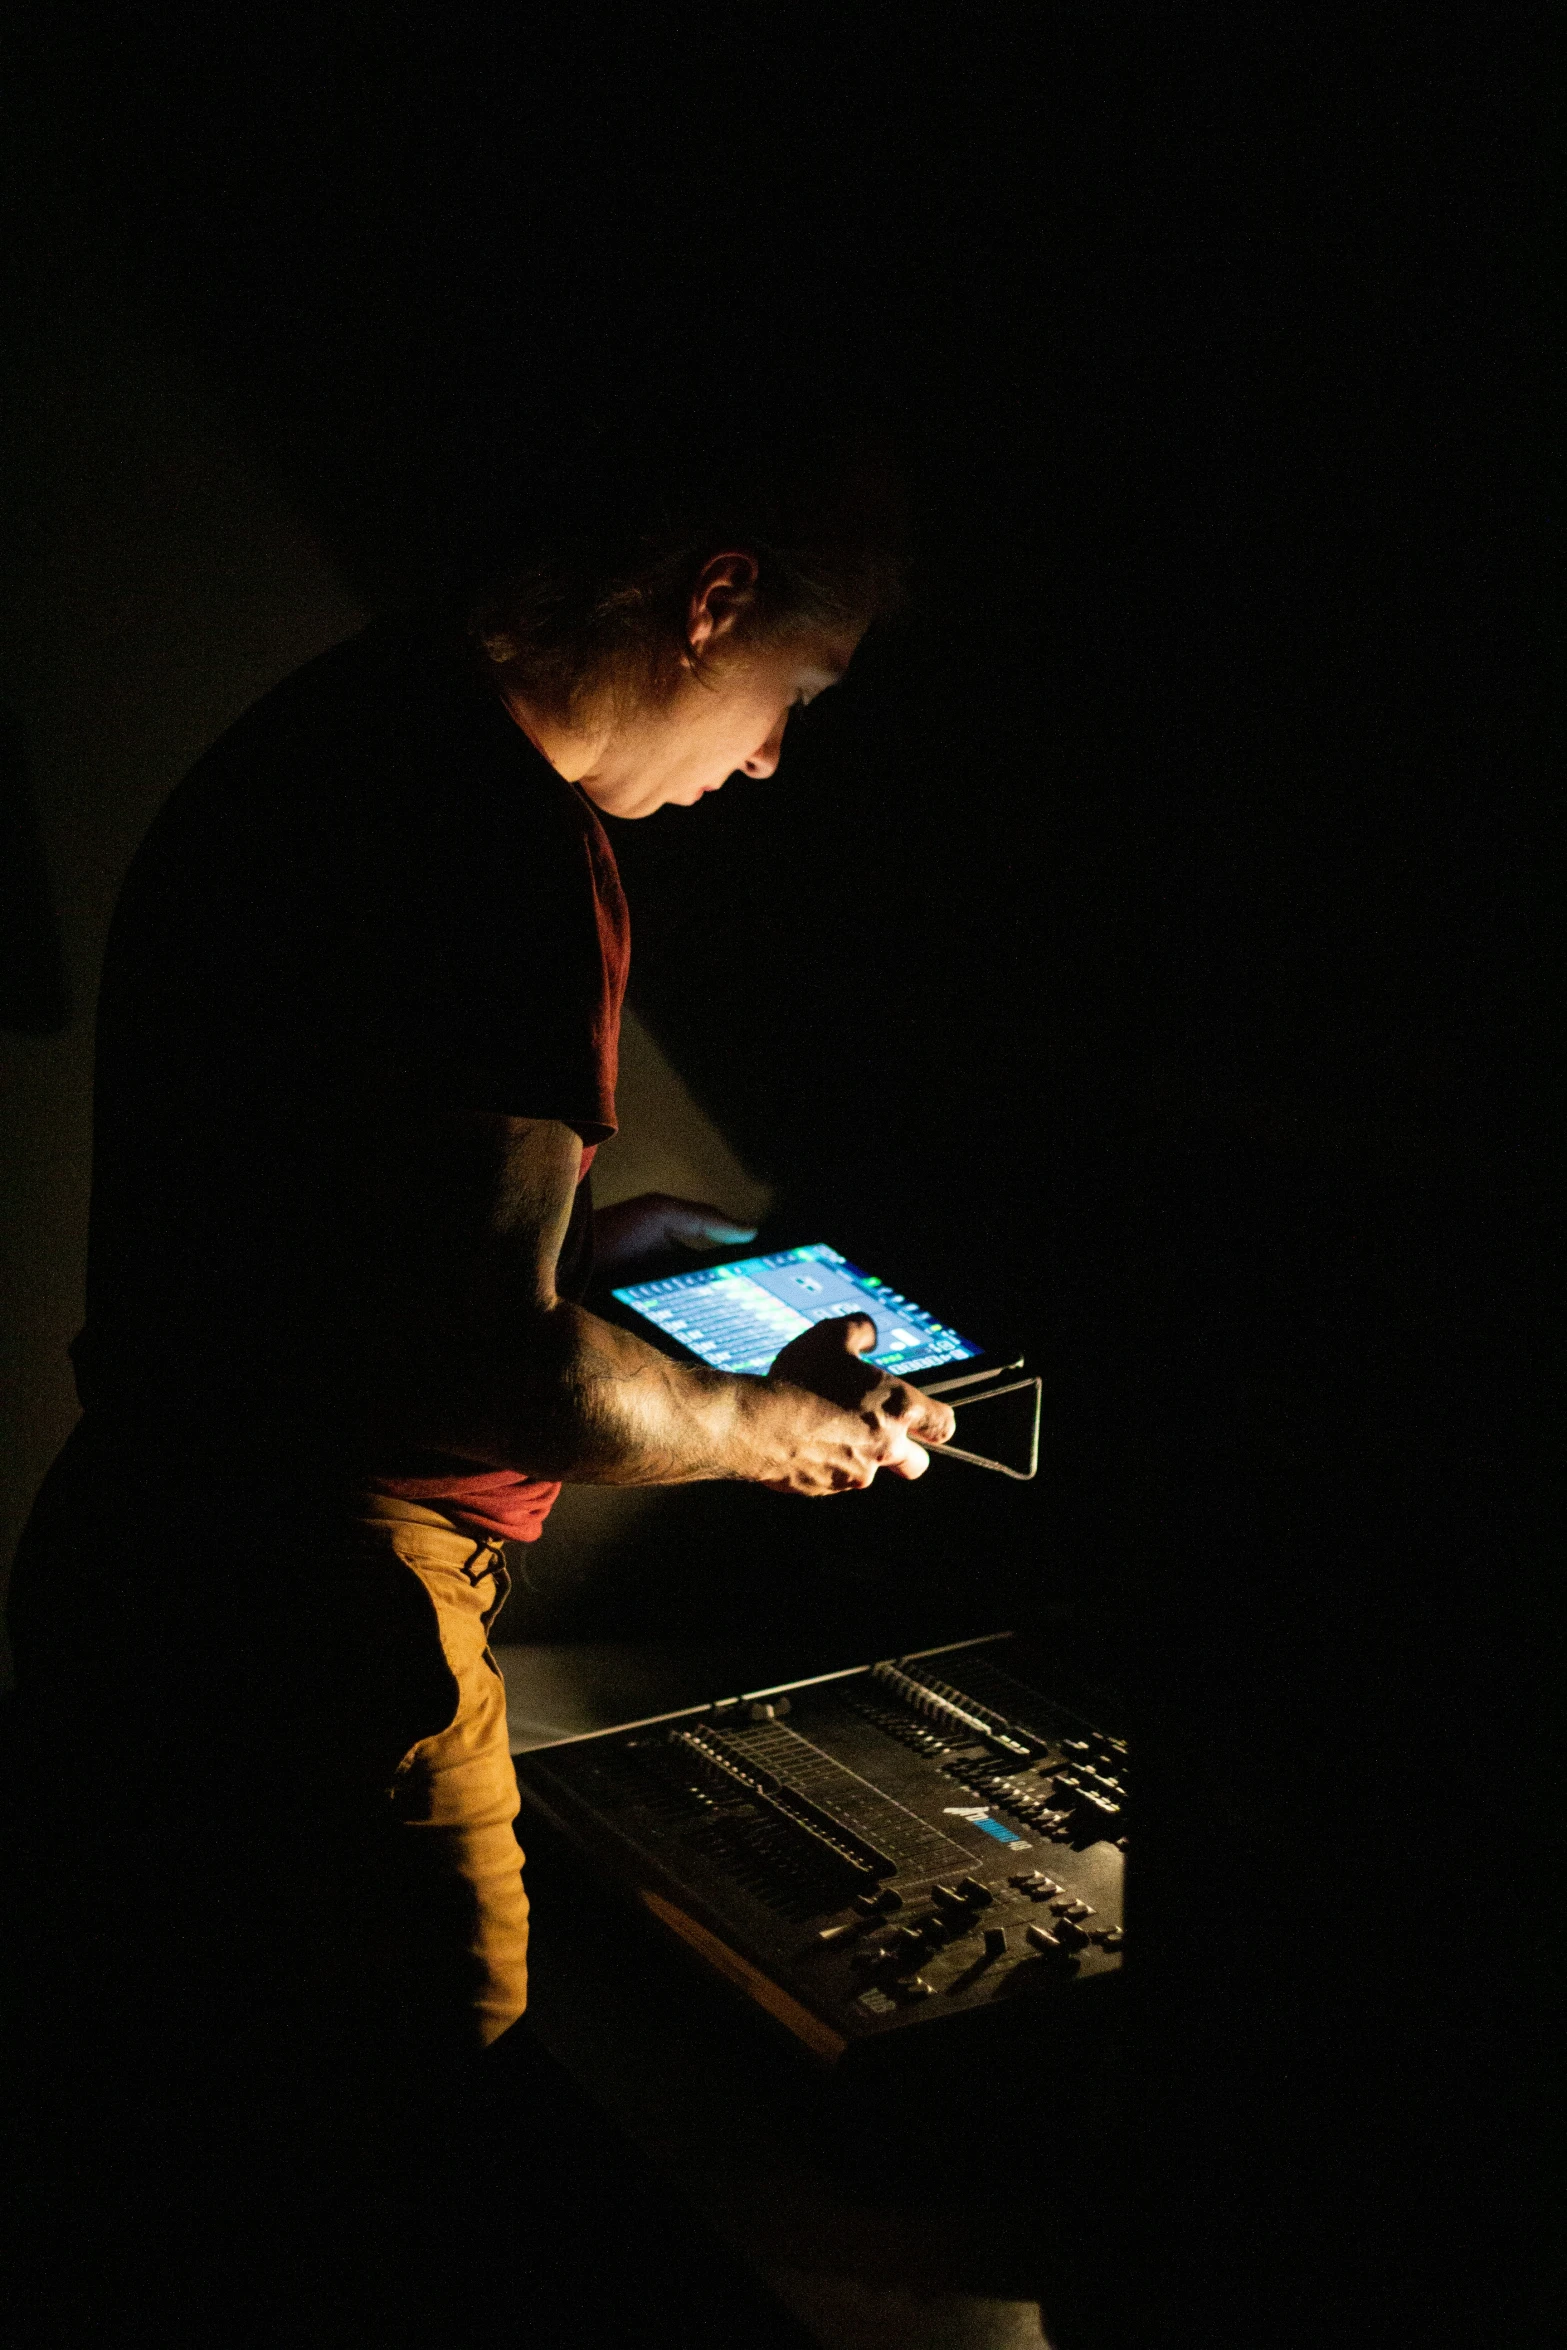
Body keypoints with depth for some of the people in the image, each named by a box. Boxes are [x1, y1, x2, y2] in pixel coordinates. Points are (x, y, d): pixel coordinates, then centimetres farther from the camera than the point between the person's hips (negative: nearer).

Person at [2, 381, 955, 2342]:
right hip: (316, 1638, -10)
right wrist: (775, 1427, -7)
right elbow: (497, 1377, -24)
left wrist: (580, 1226, 20)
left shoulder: (306, 734, 9)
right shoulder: (514, 846, -22)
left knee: (160, 2190, 27)